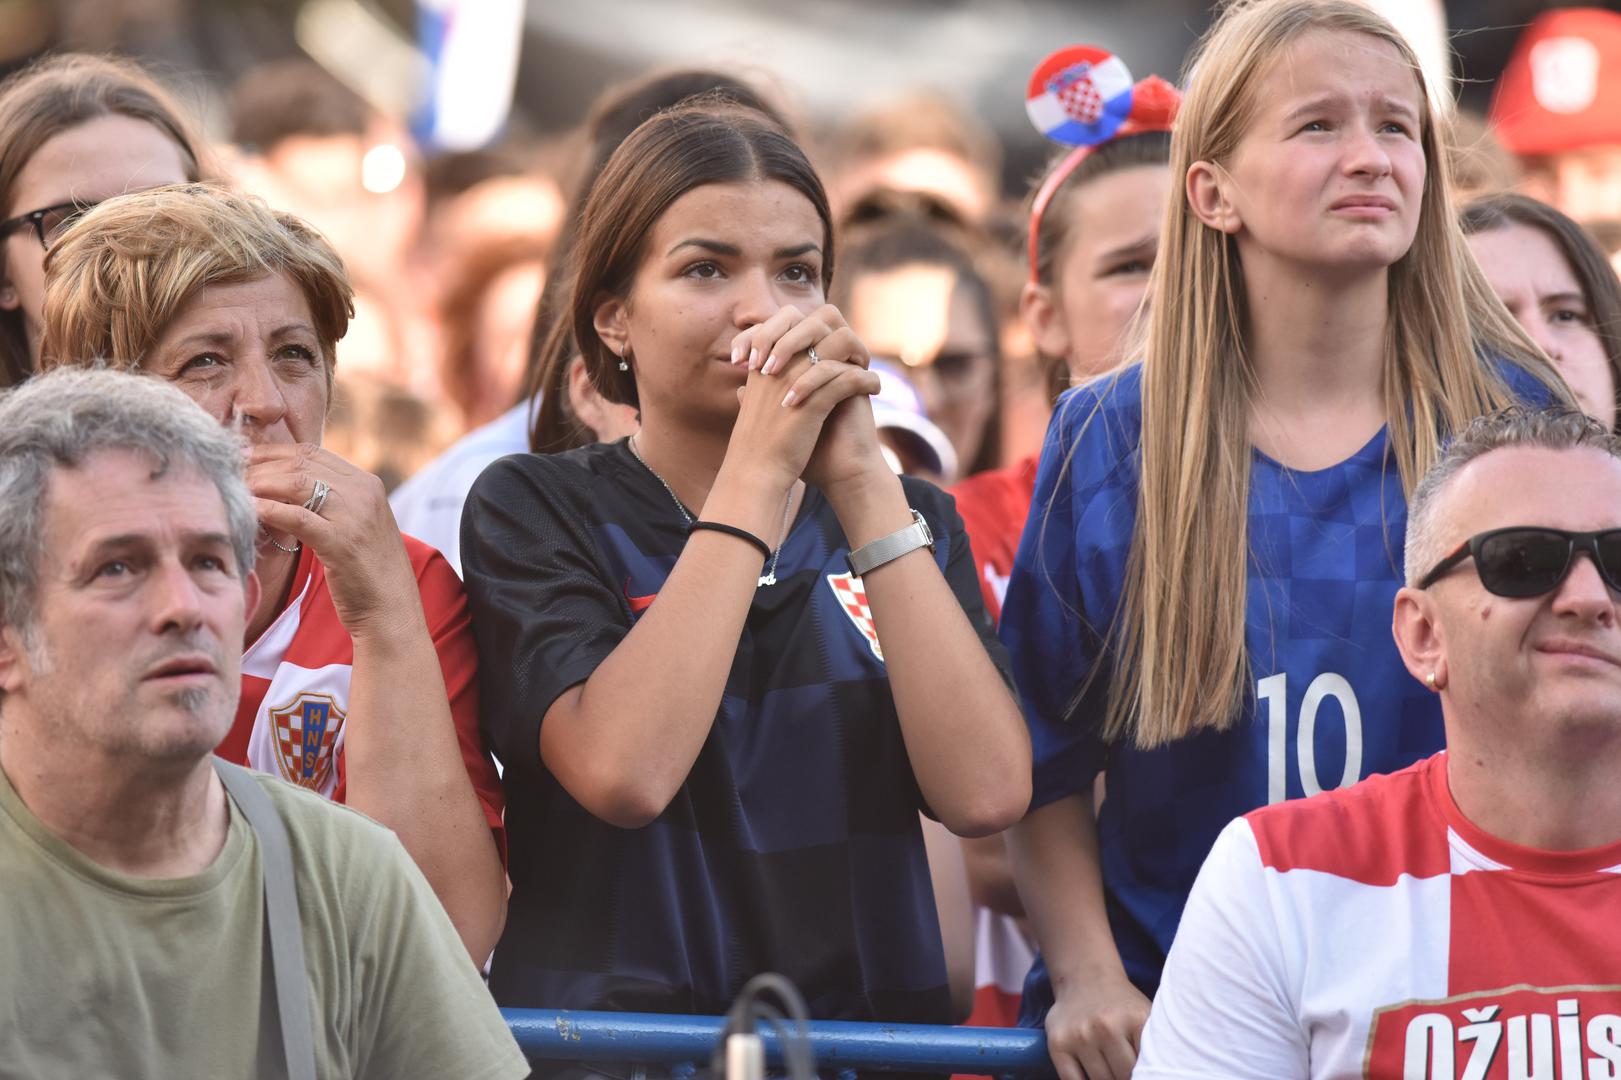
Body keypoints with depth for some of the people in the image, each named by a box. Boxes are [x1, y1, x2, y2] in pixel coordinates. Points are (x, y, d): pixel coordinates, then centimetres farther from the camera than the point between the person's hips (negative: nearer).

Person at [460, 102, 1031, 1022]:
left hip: (867, 1037, 3)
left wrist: (856, 477, -5)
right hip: (604, 1056, -3)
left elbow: (988, 793, -4)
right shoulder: (535, 508, 5)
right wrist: (760, 468, -9)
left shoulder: (900, 514, 14)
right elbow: (623, 774, -14)